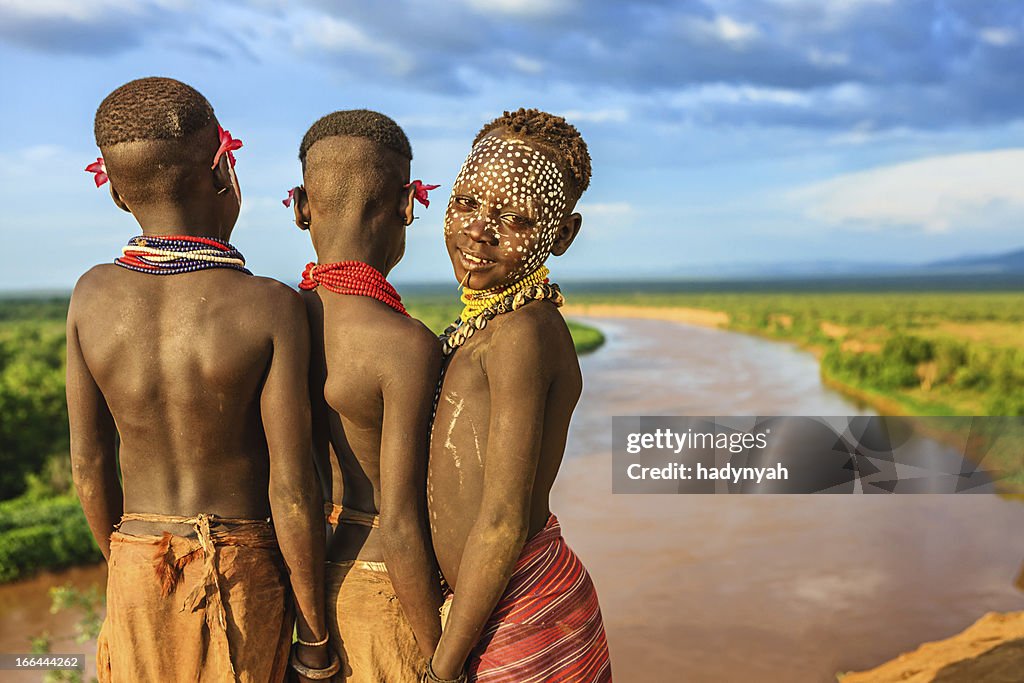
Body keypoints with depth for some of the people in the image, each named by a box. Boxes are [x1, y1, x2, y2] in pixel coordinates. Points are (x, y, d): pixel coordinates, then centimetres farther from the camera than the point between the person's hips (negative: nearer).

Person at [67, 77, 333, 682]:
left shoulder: (91, 296, -9)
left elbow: (89, 463, -1)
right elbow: (292, 489, -18)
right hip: (243, 566, -3)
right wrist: (315, 634, -6)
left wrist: (125, 566, 16)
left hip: (136, 565, 3)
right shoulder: (271, 308, -20)